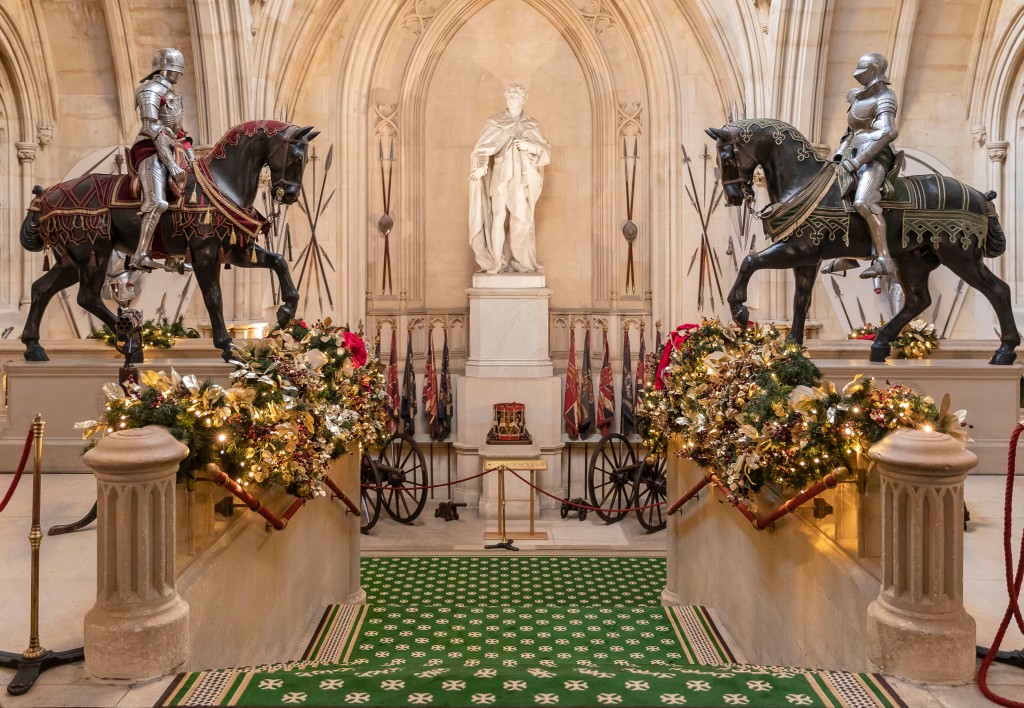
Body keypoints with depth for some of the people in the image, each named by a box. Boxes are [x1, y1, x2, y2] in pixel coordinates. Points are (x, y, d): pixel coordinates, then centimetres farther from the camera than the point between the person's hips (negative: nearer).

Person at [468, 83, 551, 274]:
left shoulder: (532, 125, 12)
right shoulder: (494, 122, 8)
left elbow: (545, 150, 7)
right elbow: (483, 148, -1)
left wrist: (530, 146, -13)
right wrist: (482, 166, -21)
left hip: (522, 179, 1)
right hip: (501, 176, -1)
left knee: (522, 219, -3)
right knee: (498, 218, -9)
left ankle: (520, 261, 4)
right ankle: (497, 263, -8)